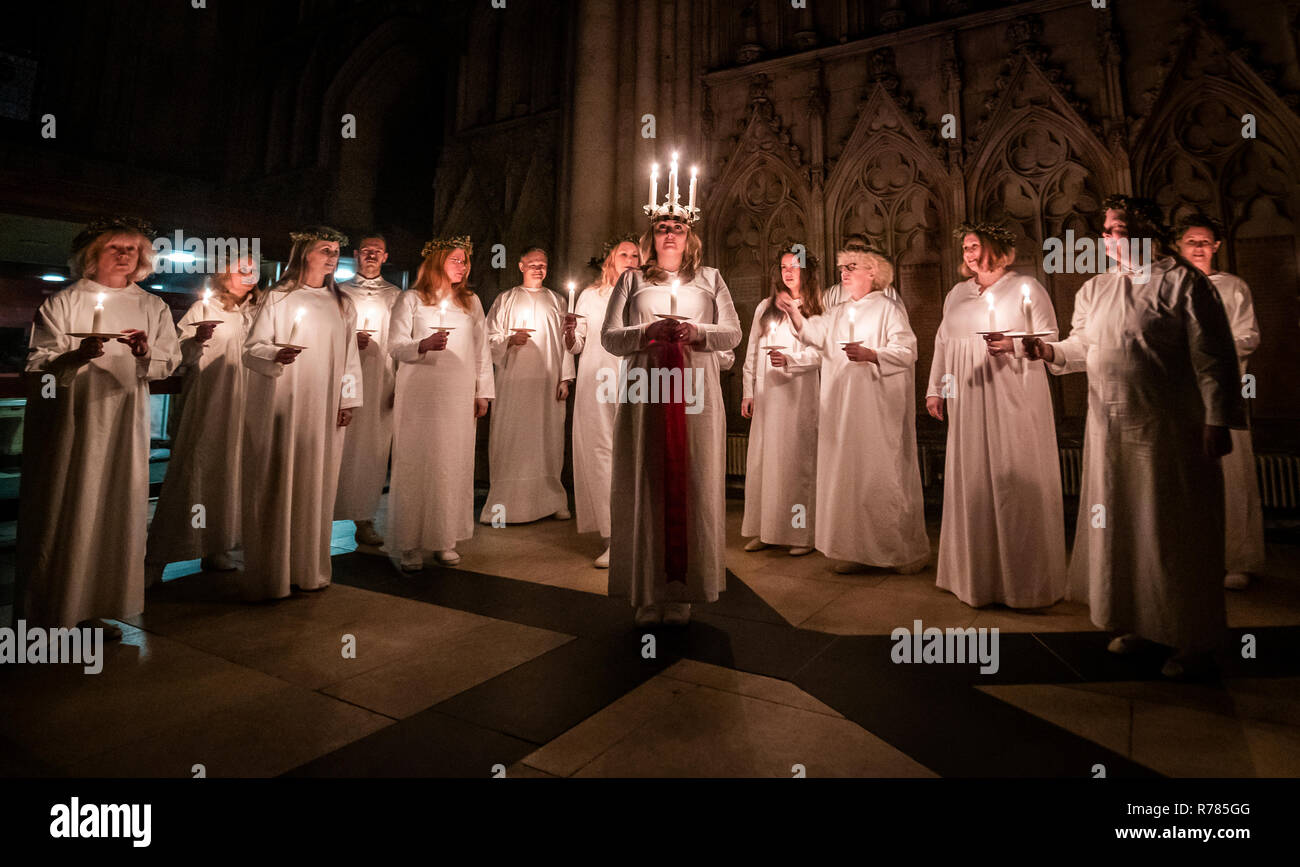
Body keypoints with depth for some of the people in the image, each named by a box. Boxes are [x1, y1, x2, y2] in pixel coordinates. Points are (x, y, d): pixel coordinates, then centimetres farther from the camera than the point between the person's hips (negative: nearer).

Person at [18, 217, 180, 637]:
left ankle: (93, 608, 17)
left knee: (115, 508, 5)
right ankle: (50, 611, 12)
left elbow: (169, 364, 7)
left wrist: (145, 353, -14)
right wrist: (77, 355, -23)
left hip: (123, 424, 3)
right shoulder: (62, 303, 2)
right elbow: (38, 364, -4)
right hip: (71, 420, -3)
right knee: (63, 512, -1)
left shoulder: (153, 307, 11)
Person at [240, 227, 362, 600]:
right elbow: (251, 348, -2)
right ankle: (271, 574, 7)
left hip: (324, 410, 3)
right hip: (283, 406, -3)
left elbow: (350, 356, 13)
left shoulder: (342, 304, 14)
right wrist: (277, 354, -23)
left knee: (316, 483, 5)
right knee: (278, 483, -3)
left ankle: (310, 568, 16)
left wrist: (349, 399, 5)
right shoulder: (278, 298, 3)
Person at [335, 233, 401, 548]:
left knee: (373, 449, -1)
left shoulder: (396, 296, 14)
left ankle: (364, 520, 5)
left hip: (382, 383, 1)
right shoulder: (339, 292, 13)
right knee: (337, 447, -5)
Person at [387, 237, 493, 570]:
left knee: (454, 466, 2)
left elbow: (482, 349, 15)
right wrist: (424, 345, -21)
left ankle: (446, 540, 11)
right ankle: (411, 546, 2)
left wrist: (483, 393, 10)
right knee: (415, 465, -5)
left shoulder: (471, 301, 15)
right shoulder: (411, 299, 6)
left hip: (459, 397, 3)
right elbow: (395, 346, -1)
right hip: (419, 396, -3)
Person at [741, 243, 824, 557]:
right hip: (766, 394, 3)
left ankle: (801, 533, 2)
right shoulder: (766, 307, 13)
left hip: (799, 394, -3)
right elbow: (752, 351, 13)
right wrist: (748, 391, 8)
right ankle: (763, 530, 9)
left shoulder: (817, 311, 4)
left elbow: (819, 354, -2)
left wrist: (790, 360, -20)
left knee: (797, 459, -4)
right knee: (762, 458, 2)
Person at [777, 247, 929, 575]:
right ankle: (857, 550, 10)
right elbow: (815, 334, 1)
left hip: (880, 404, -5)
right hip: (843, 406, 5)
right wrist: (794, 313, -16)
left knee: (885, 472, -4)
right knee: (849, 474, 3)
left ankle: (908, 550, 8)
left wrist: (870, 355, -21)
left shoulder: (889, 308, 4)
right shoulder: (838, 314, 20)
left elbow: (907, 351, -6)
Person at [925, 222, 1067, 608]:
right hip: (968, 403, 4)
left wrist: (1013, 344, -21)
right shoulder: (957, 294, 17)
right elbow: (942, 342, 17)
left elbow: (1050, 340, -2)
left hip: (1013, 402, -4)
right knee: (972, 482, 5)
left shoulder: (1026, 288, 3)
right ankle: (976, 574, 16)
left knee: (1015, 482, -4)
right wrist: (934, 388, 11)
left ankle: (1023, 577, 7)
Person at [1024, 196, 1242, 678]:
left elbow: (1211, 358, -10)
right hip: (1110, 430, 6)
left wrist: (1217, 420, -13)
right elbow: (1083, 346, 14)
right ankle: (1135, 621, 29)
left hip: (1166, 431, -5)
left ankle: (1191, 639, 20)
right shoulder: (1096, 289, 11)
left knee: (1173, 530, 3)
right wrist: (1049, 351, -6)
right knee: (1119, 526, 12)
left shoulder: (1182, 282, -7)